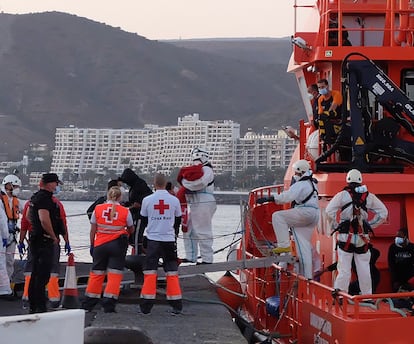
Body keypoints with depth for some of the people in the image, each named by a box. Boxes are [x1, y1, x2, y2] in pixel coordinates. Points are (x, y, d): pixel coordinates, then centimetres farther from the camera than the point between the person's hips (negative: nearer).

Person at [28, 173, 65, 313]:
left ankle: (33, 306, 20)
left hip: (35, 238, 11)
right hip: (45, 240, -11)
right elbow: (44, 220, -27)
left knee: (36, 274, 15)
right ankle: (40, 307, -8)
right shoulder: (44, 198, -17)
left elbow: (29, 216, 26)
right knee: (42, 275, -8)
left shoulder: (35, 197, 15)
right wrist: (54, 237, -17)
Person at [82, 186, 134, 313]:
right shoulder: (125, 211, -3)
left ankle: (88, 303, 19)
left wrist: (92, 245, 15)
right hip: (117, 245, -2)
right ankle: (109, 304, -5)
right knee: (114, 274, 1)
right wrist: (127, 232, 33)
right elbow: (131, 230, 10)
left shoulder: (98, 209, 1)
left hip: (100, 244, 2)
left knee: (96, 273, 12)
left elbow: (93, 230, 4)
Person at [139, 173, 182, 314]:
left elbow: (144, 220, 9)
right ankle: (176, 304, 7)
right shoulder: (175, 200, -2)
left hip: (153, 239, -1)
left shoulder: (147, 200, -5)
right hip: (169, 239, 1)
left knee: (150, 271, 2)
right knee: (172, 272, 7)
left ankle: (146, 305, 0)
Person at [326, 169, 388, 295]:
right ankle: (367, 296, 15)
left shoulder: (342, 195, -2)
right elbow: (383, 213, 10)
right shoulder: (369, 196, 7)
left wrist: (336, 226, 1)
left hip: (346, 237, -2)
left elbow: (329, 211, -11)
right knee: (364, 269, 10)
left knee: (344, 269, -2)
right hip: (363, 237, 2)